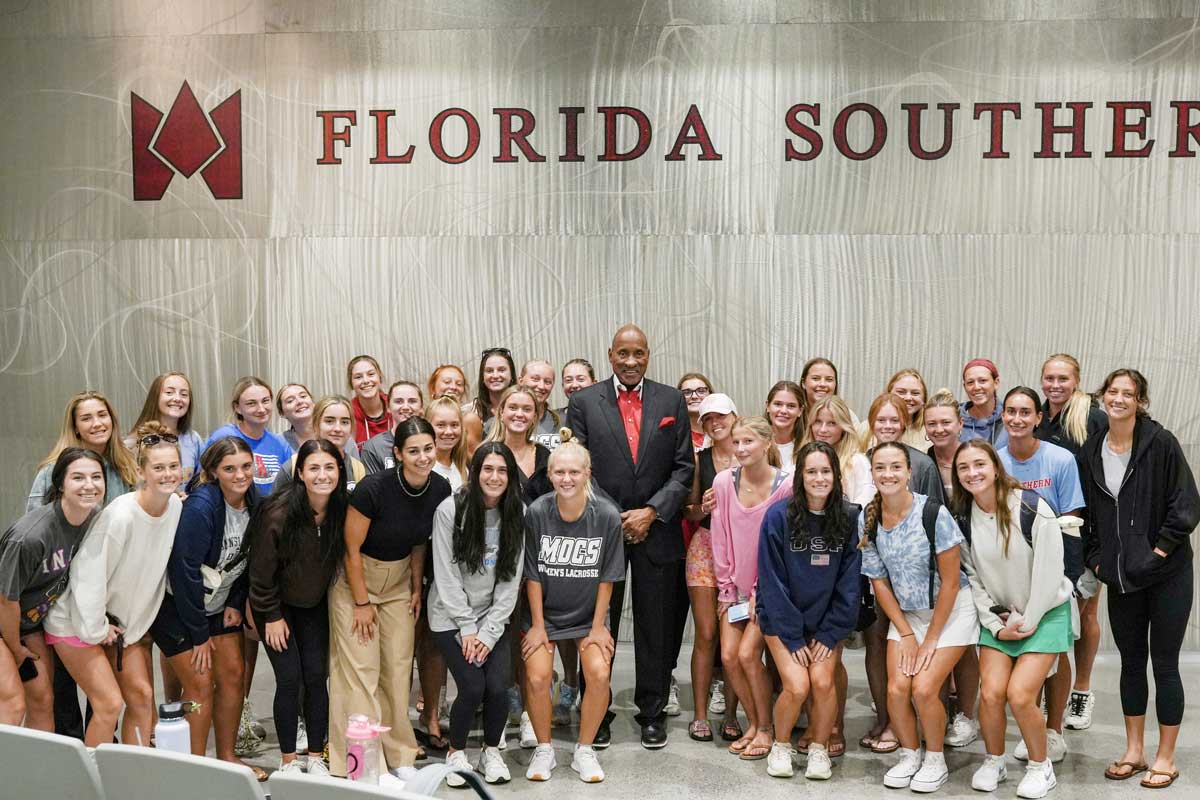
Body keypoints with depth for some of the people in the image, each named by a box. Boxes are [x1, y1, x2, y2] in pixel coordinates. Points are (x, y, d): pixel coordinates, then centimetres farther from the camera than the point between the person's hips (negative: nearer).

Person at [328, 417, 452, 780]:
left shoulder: (440, 489, -11)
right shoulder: (373, 488, -26)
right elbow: (352, 549, -17)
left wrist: (417, 588, 5)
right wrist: (362, 603, -13)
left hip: (398, 581, 5)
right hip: (354, 579, -5)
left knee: (398, 668, 7)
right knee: (360, 670, -6)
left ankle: (398, 755, 20)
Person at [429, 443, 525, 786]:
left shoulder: (518, 514, -4)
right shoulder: (450, 510, -12)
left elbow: (511, 580, -3)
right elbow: (446, 577, -10)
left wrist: (489, 632, -9)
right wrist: (467, 628, -11)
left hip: (494, 618, 2)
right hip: (452, 618, -2)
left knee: (497, 687, -13)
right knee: (472, 689, -14)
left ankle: (492, 751, 16)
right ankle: (456, 752, 14)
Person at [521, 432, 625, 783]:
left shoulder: (607, 516, -12)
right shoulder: (536, 512, -12)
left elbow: (606, 578, -5)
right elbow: (533, 575, -5)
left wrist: (598, 626, -5)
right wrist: (537, 625, -6)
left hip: (589, 613, 0)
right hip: (545, 612, 0)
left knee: (599, 673, -21)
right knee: (537, 676, -20)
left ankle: (584, 750, 2)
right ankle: (544, 749, 5)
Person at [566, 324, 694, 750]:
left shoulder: (672, 401, 5)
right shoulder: (583, 402, 2)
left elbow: (684, 467, 3)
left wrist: (652, 512, -8)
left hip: (656, 530, 1)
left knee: (656, 629, 8)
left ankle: (652, 714, 20)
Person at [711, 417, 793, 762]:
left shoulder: (785, 487, -15)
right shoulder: (724, 481, -5)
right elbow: (721, 539, 1)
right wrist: (726, 588, 1)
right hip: (736, 586, 4)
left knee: (748, 653, -13)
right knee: (728, 656, -3)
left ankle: (766, 728, 6)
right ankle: (754, 723, 18)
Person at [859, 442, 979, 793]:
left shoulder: (933, 514, -21)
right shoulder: (867, 519, -8)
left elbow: (950, 582, -15)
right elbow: (879, 581, 0)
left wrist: (931, 639, -11)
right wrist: (906, 634, -3)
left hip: (951, 610, -4)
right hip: (906, 613, 4)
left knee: (924, 688, -16)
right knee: (897, 689, -11)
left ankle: (935, 760, 10)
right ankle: (909, 755, 16)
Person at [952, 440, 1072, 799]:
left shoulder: (1032, 509, -19)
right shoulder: (963, 518, -5)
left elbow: (1049, 572, -15)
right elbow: (971, 577, 0)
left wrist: (1027, 622, -11)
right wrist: (995, 624, -6)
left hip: (1045, 611, -3)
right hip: (998, 616, 4)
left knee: (1019, 695, -15)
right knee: (990, 694, -10)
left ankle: (1041, 766, 9)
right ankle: (994, 762, 16)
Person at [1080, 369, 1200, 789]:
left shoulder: (1161, 443, -10)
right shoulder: (1091, 451, 4)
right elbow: (1087, 512, 12)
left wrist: (1161, 548, -13)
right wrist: (1095, 557, 4)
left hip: (1165, 573, -4)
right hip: (1121, 578, 4)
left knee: (1164, 663, 2)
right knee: (1131, 661, 12)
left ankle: (1165, 759, 14)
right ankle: (1134, 751, 24)